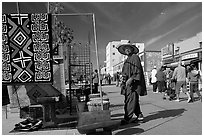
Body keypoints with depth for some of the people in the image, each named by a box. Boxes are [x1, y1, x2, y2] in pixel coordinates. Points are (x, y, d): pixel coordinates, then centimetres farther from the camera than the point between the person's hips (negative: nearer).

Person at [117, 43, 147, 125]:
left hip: (133, 83, -9)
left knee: (130, 100, -8)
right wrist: (124, 81, 20)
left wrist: (131, 79, -24)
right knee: (131, 100, 11)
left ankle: (127, 119, -5)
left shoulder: (135, 57, -5)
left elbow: (137, 70, -15)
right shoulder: (128, 59, 21)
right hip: (128, 83, 9)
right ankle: (139, 116, 20)